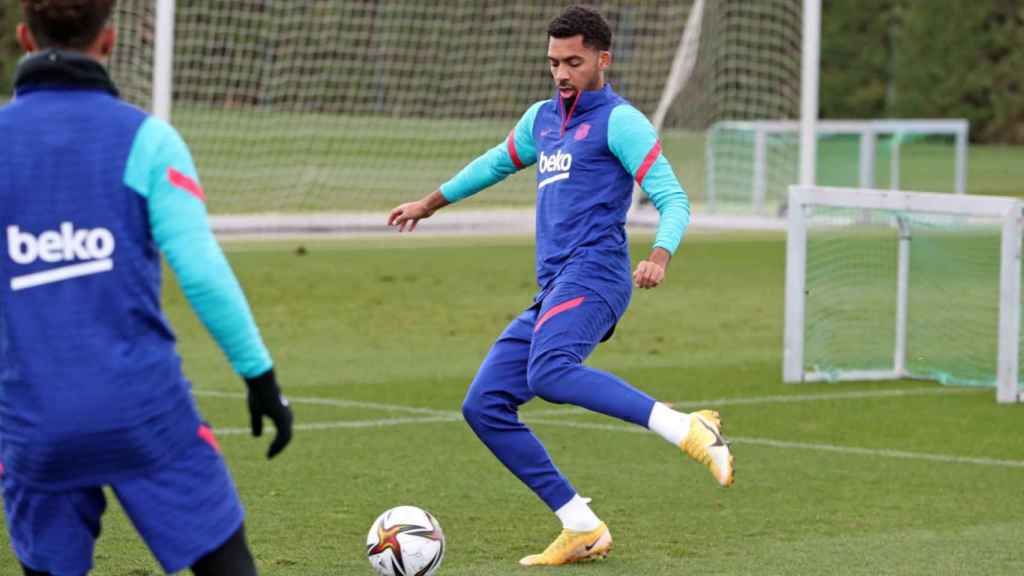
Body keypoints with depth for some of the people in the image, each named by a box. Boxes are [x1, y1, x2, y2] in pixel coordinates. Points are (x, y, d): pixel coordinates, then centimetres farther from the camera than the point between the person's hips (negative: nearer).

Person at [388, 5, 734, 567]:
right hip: (553, 290, 8)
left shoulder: (619, 120, -2)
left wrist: (660, 256, -28)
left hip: (593, 273, -8)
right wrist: (429, 204, 50)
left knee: (549, 372, -36)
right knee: (483, 406, -1)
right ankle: (582, 530, -2)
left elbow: (672, 198, -9)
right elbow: (496, 163, 42)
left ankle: (688, 429, -40)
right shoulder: (542, 118, 22)